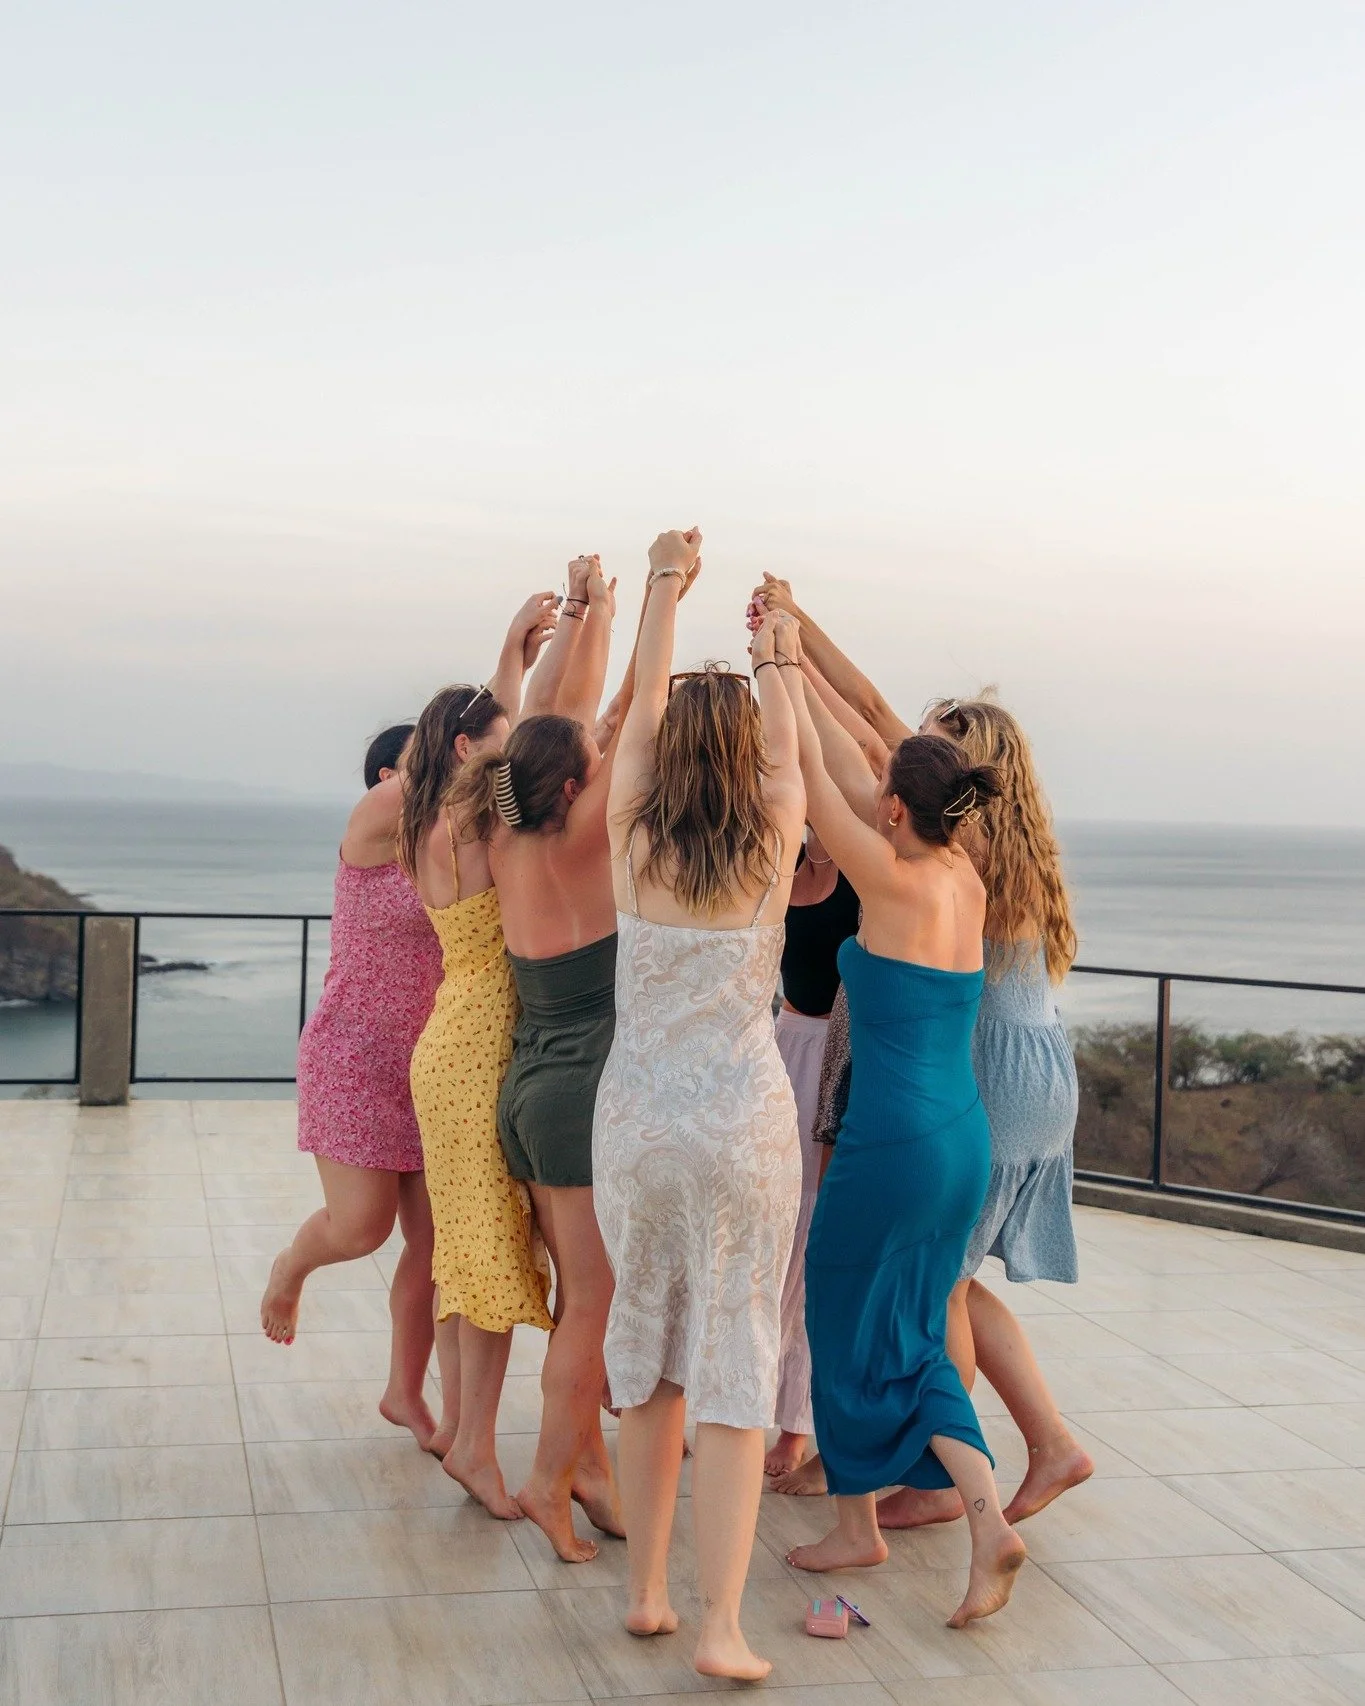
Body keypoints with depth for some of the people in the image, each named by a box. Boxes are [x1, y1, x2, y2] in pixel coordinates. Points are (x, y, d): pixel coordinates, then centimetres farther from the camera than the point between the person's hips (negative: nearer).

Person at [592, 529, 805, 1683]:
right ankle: (721, 1624, 3)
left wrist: (666, 588, 21)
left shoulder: (633, 843, -3)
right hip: (746, 1123, -2)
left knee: (646, 1360, 16)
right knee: (735, 1370, 4)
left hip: (637, 1119, 2)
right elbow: (785, 748, 14)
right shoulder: (771, 850, -5)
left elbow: (645, 709, 10)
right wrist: (772, 657, 31)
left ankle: (647, 1591, 25)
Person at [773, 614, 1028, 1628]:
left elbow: (811, 775, -8)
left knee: (848, 1328, 12)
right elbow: (854, 767, 13)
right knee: (916, 1334, 17)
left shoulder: (896, 882, -15)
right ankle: (987, 1515, 4)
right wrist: (799, 667, 18)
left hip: (893, 1143, -7)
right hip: (966, 1139, 8)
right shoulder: (966, 881, 6)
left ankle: (858, 1524, 26)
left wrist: (786, 669, 2)